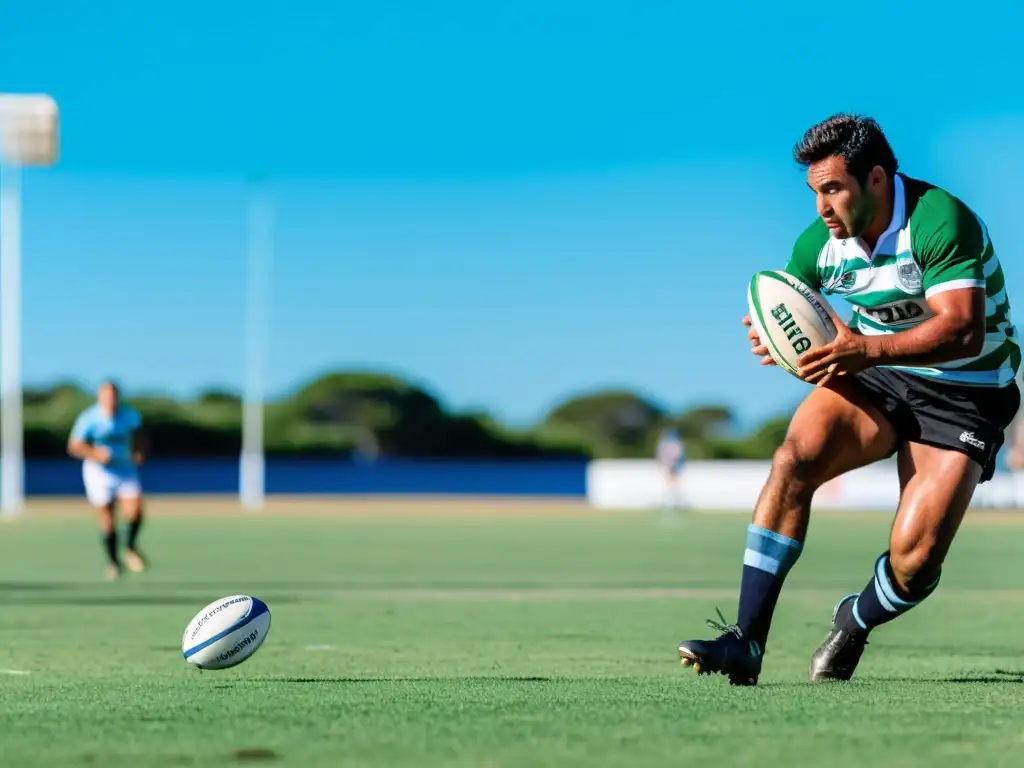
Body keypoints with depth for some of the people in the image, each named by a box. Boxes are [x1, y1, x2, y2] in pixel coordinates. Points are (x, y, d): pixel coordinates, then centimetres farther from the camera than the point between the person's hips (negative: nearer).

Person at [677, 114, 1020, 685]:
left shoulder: (940, 221, -25)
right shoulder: (821, 242, -5)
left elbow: (964, 330, -35)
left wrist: (868, 349, -46)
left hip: (965, 395, -5)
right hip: (877, 379, 5)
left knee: (915, 559, -19)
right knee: (795, 457, -24)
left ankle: (856, 624, 18)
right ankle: (746, 642, -22)